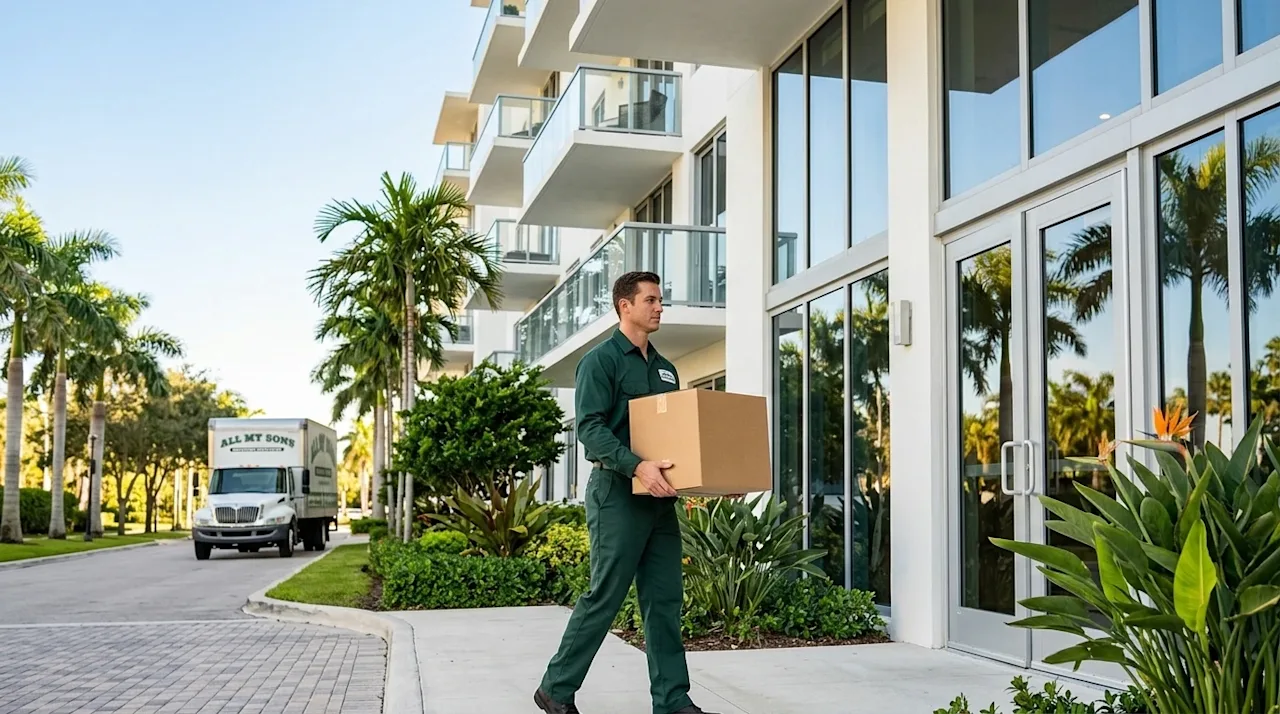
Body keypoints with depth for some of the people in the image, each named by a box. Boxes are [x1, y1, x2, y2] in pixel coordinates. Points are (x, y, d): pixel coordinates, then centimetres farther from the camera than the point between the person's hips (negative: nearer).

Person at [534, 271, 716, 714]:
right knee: (604, 597, -2)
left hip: (661, 497, 7)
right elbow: (590, 428, -16)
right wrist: (637, 466, -30)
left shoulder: (664, 368, 18)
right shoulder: (601, 360, -5)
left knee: (665, 600, 6)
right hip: (618, 493, -7)